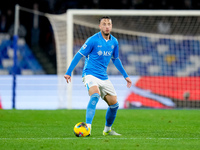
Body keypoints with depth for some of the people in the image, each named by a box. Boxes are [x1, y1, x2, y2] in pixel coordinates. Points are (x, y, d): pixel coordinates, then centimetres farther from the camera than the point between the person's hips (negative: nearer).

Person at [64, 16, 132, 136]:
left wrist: (125, 76, 25)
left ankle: (107, 130, 26)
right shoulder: (93, 40, -12)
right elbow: (79, 55, -7)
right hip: (90, 75, -6)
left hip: (104, 77, 6)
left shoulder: (114, 42, 7)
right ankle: (88, 126, -37)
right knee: (95, 95, -34)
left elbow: (115, 59, 22)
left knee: (114, 104, 4)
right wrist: (68, 72, -10)